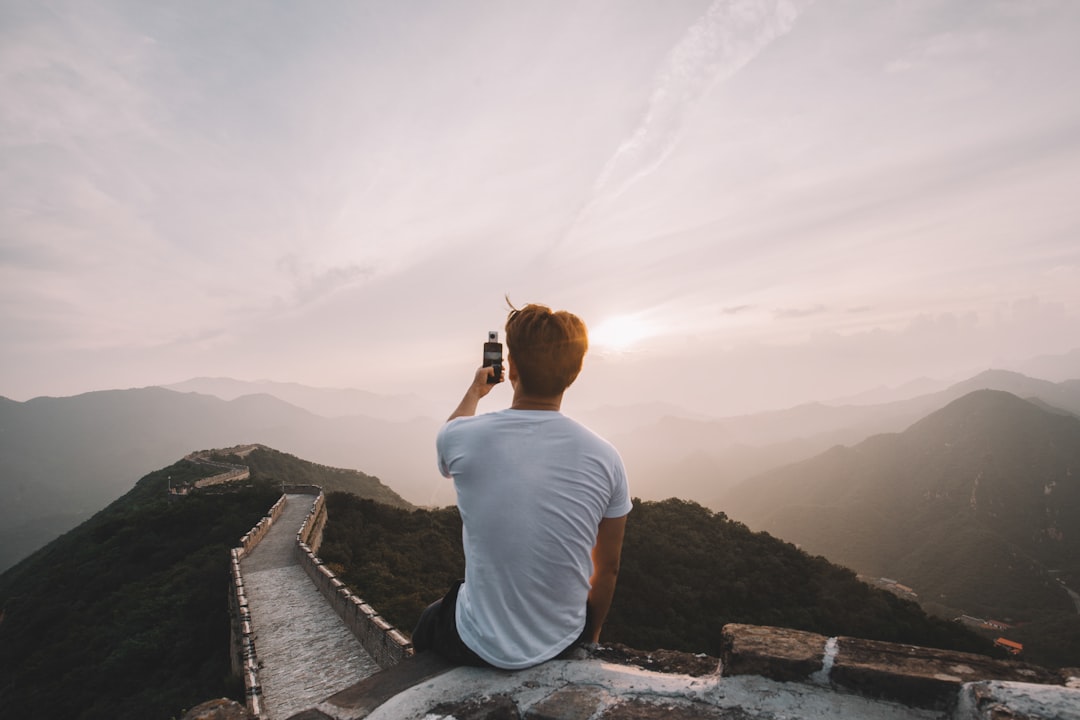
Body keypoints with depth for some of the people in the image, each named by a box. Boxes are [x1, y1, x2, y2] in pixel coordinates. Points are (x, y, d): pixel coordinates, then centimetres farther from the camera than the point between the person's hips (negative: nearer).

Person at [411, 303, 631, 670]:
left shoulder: (463, 437, -19)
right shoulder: (606, 458, -14)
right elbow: (608, 567, -2)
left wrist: (474, 392, 27)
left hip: (482, 648, -2)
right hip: (564, 643, 3)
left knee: (427, 623, 33)